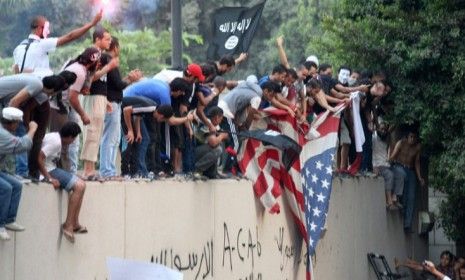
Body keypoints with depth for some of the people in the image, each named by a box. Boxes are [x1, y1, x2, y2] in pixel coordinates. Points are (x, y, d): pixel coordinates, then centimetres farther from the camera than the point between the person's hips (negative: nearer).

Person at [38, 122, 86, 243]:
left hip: (52, 168, 11)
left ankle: (75, 223, 6)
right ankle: (68, 225, -13)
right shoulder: (55, 142, -19)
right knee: (79, 186, -16)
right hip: (48, 170, -11)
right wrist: (49, 179, -23)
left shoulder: (56, 137, 10)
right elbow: (39, 158, -26)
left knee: (81, 184, 10)